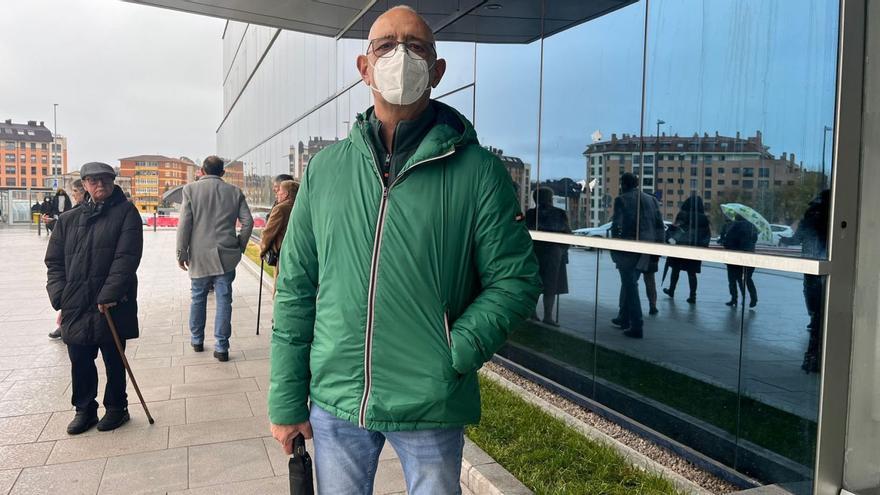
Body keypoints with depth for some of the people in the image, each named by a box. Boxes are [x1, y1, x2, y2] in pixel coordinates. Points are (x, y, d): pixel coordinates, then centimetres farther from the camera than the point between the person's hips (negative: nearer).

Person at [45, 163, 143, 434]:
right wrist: (61, 297, -1)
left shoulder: (126, 212, -2)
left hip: (113, 307, -4)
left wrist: (109, 295, -18)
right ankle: (84, 410, 28)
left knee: (114, 361, 9)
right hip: (75, 307, 4)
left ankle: (116, 408, 25)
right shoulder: (68, 219, 12)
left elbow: (126, 257, -11)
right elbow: (54, 262, 12)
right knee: (80, 362, 12)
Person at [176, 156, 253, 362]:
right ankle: (221, 347, 3)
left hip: (199, 255, 0)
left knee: (198, 298, 16)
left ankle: (197, 340, 29)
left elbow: (184, 224, -5)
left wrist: (181, 253, 1)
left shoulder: (191, 189, -1)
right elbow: (248, 221, 1)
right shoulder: (234, 192, 3)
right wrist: (239, 246, 11)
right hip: (226, 256, 0)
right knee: (223, 300, 2)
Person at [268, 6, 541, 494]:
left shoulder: (478, 170, -7)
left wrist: (455, 354, -16)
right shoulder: (324, 168, 2)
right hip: (334, 402, 3)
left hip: (432, 408, -2)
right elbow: (295, 289, 5)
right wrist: (286, 401, 4)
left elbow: (515, 279, -5)